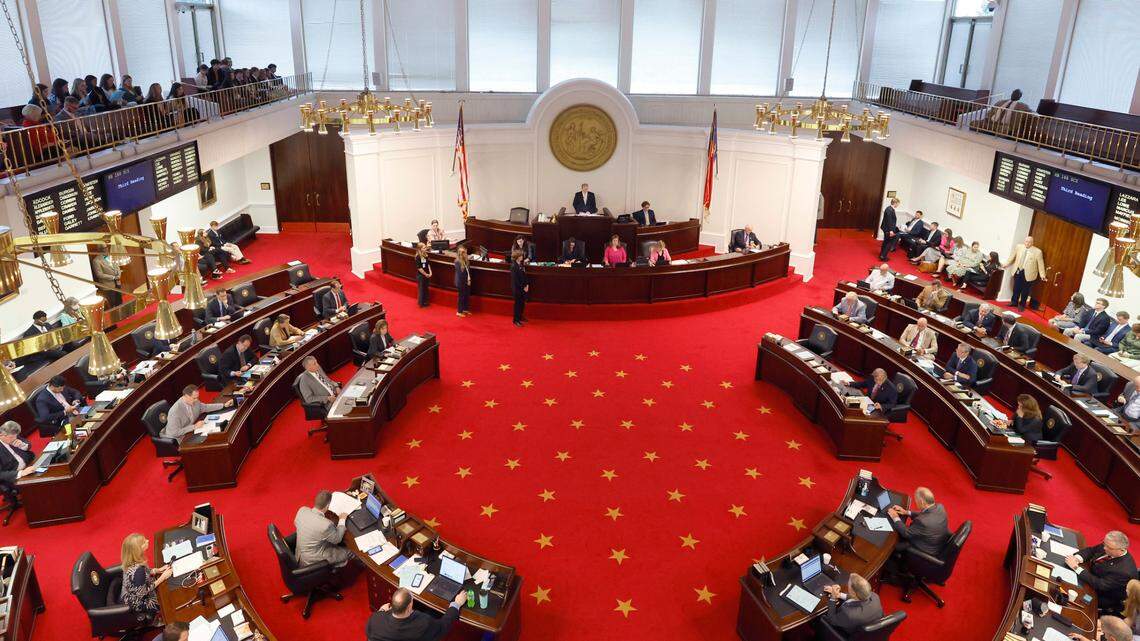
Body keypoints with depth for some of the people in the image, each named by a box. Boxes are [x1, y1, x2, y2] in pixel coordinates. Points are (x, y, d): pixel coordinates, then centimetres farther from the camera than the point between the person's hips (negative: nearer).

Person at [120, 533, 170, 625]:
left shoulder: (132, 562, -13)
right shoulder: (138, 569, -39)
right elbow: (142, 592, -28)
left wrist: (157, 570, -8)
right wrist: (162, 577, -24)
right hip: (138, 604, -7)